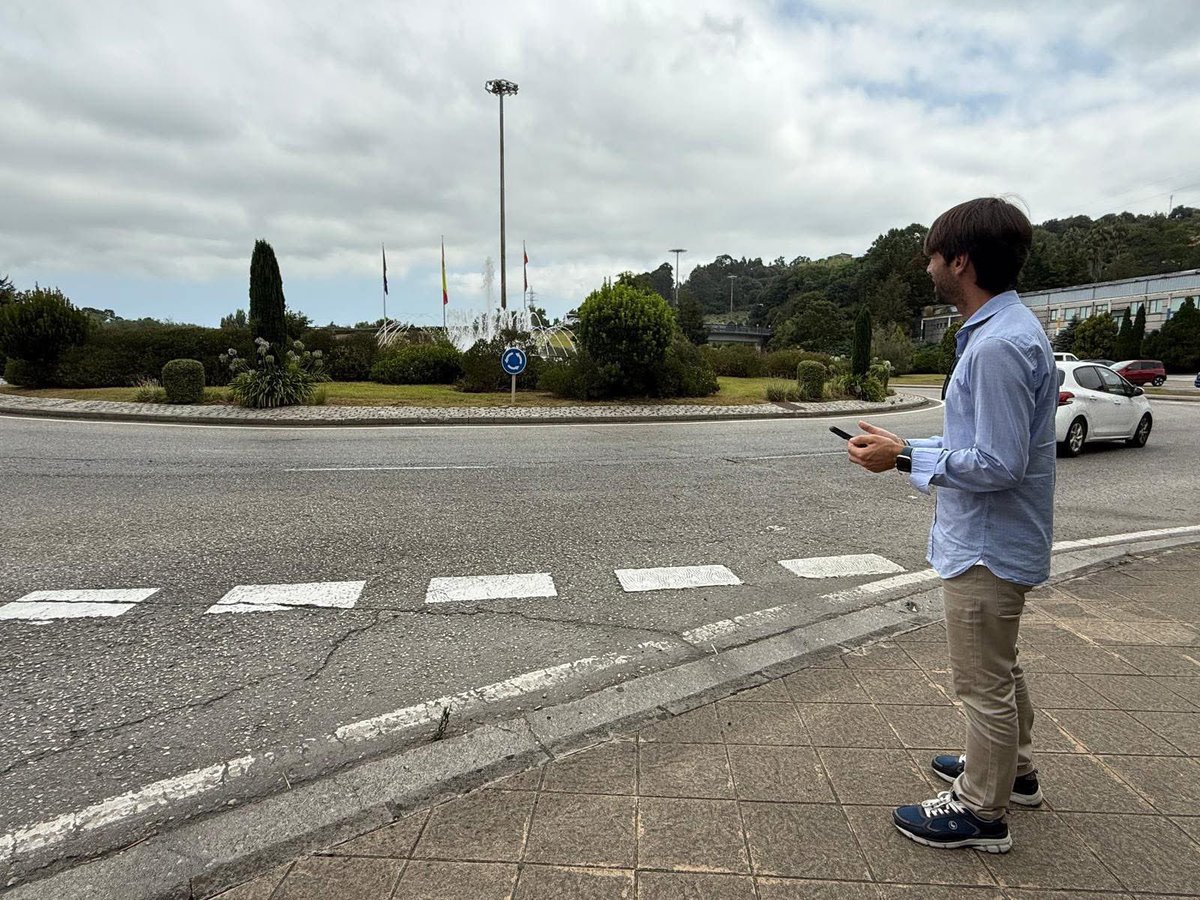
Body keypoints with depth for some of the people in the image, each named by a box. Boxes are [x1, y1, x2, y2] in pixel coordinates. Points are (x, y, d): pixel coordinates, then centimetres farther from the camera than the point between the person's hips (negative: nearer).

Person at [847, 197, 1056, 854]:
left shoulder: (1000, 345, -25)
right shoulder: (998, 331, 7)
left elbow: (997, 464, -26)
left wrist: (905, 458, -18)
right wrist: (907, 449, 7)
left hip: (986, 547, -10)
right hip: (991, 540, 10)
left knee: (983, 682, 7)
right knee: (997, 669, 26)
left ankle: (981, 812, 26)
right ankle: (1011, 768, 47)